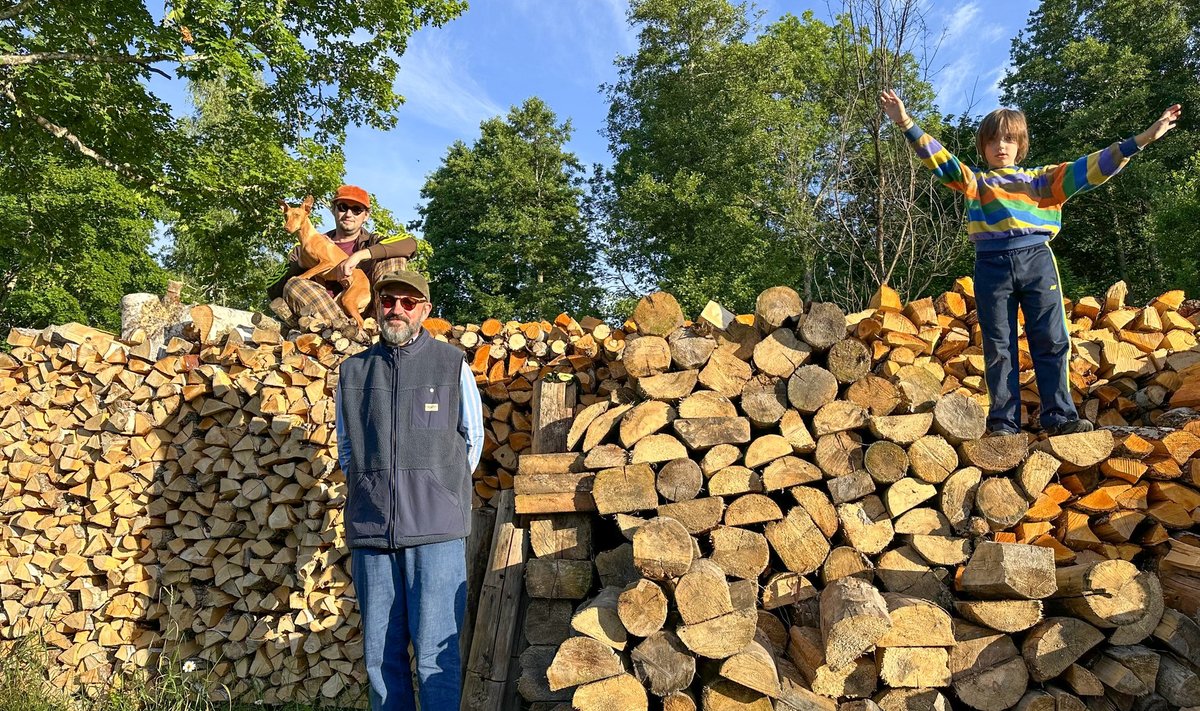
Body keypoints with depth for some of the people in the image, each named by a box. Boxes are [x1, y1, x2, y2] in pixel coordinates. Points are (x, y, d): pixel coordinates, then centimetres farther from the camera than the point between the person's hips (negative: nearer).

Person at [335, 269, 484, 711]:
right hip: (370, 530, 3)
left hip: (435, 529, -3)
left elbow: (472, 440, 12)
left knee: (435, 655, -2)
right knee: (380, 655, 9)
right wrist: (373, 492, 12)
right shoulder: (353, 371, 11)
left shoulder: (453, 365, 4)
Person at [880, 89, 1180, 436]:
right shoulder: (974, 181, 18)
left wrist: (1143, 138, 10)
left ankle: (1059, 416, 5)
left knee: (1051, 342, -2)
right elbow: (939, 158, 7)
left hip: (1036, 261, 1)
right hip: (992, 266, -1)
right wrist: (907, 125, -5)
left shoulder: (1041, 178, 21)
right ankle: (1003, 423, 3)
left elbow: (1088, 169, 16)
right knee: (998, 348, 0)